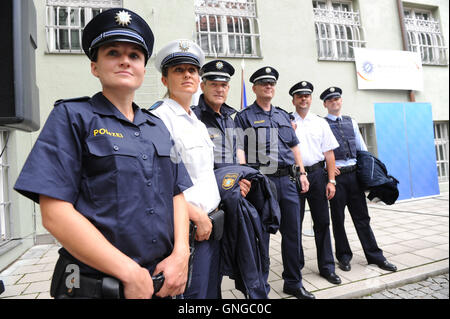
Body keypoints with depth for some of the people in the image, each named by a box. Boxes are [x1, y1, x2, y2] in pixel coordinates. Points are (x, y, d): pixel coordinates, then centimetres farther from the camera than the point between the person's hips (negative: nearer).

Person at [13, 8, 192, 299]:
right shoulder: (72, 117, -6)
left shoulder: (158, 127, 8)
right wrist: (131, 273, -17)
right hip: (94, 287, -4)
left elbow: (177, 195, 6)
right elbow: (55, 213, -14)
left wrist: (181, 253, -9)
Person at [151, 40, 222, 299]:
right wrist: (197, 215, -17)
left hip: (211, 225, 8)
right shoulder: (159, 117, -12)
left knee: (212, 291, 20)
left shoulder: (199, 124, 15)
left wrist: (214, 211, 10)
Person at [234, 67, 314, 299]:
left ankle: (293, 282, 30)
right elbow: (239, 149, -7)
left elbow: (294, 146, 20)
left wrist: (302, 173, 13)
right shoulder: (244, 117, 2)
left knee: (293, 232, 11)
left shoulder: (283, 115, 19)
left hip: (287, 180, 6)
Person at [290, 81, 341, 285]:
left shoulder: (321, 123, 12)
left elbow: (329, 153, 8)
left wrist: (331, 180, 1)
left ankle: (327, 267, 21)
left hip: (317, 174, 2)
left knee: (322, 221, 7)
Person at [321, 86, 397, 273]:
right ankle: (343, 256, 22)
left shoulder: (351, 122, 15)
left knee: (361, 216, 9)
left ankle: (374, 256, 21)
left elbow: (362, 149, 17)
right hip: (336, 175, -4)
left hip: (354, 174, 4)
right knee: (338, 218, 7)